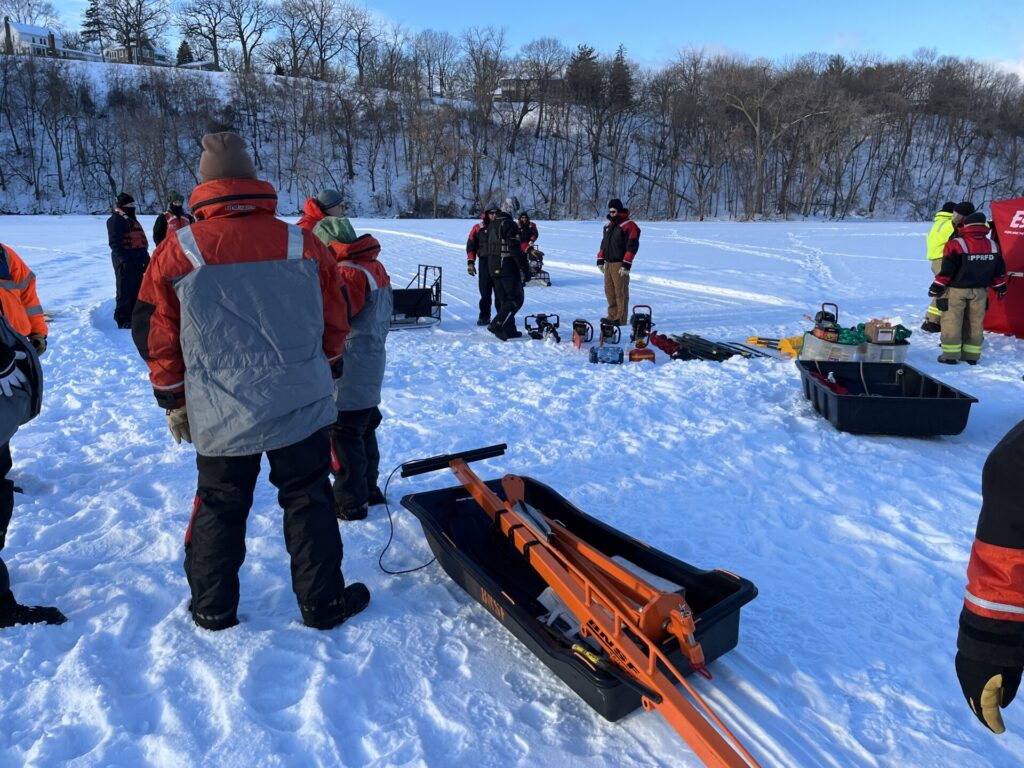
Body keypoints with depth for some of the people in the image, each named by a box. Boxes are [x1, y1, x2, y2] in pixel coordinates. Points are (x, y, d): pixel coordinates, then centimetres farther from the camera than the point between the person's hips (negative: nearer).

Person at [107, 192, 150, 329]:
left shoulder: (130, 218, 22)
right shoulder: (116, 219, -9)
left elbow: (140, 241, 26)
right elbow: (115, 242, -17)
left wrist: (146, 258, 22)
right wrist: (124, 259, -24)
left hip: (137, 260, 10)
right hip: (126, 262, -10)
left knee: (137, 289, 14)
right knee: (126, 292, -7)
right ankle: (123, 320, -3)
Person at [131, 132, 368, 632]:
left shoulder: (177, 251, -6)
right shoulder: (304, 245, -3)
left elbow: (155, 337, 1)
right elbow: (335, 323, 6)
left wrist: (173, 401, 14)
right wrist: (325, 376, 22)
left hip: (220, 415, 0)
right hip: (301, 404, 1)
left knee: (219, 508, 16)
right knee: (307, 502, 13)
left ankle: (213, 608, 29)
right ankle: (323, 603, 22)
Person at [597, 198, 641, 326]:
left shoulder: (629, 225, -9)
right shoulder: (608, 225, 18)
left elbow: (632, 246, -15)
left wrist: (626, 265, -19)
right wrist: (600, 260, 19)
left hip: (620, 265, -8)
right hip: (608, 263, 8)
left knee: (620, 291, -7)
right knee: (609, 290, 11)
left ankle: (621, 318, -5)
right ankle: (613, 315, 19)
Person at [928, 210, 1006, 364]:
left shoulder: (955, 244, -14)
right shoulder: (993, 246, 4)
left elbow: (946, 271, -15)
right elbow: (999, 271, 11)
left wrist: (936, 288, -7)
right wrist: (1000, 288, 23)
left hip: (956, 290, -5)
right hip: (980, 291, 5)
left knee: (951, 322, 2)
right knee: (975, 322, 12)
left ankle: (950, 355, 1)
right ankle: (972, 356, 18)